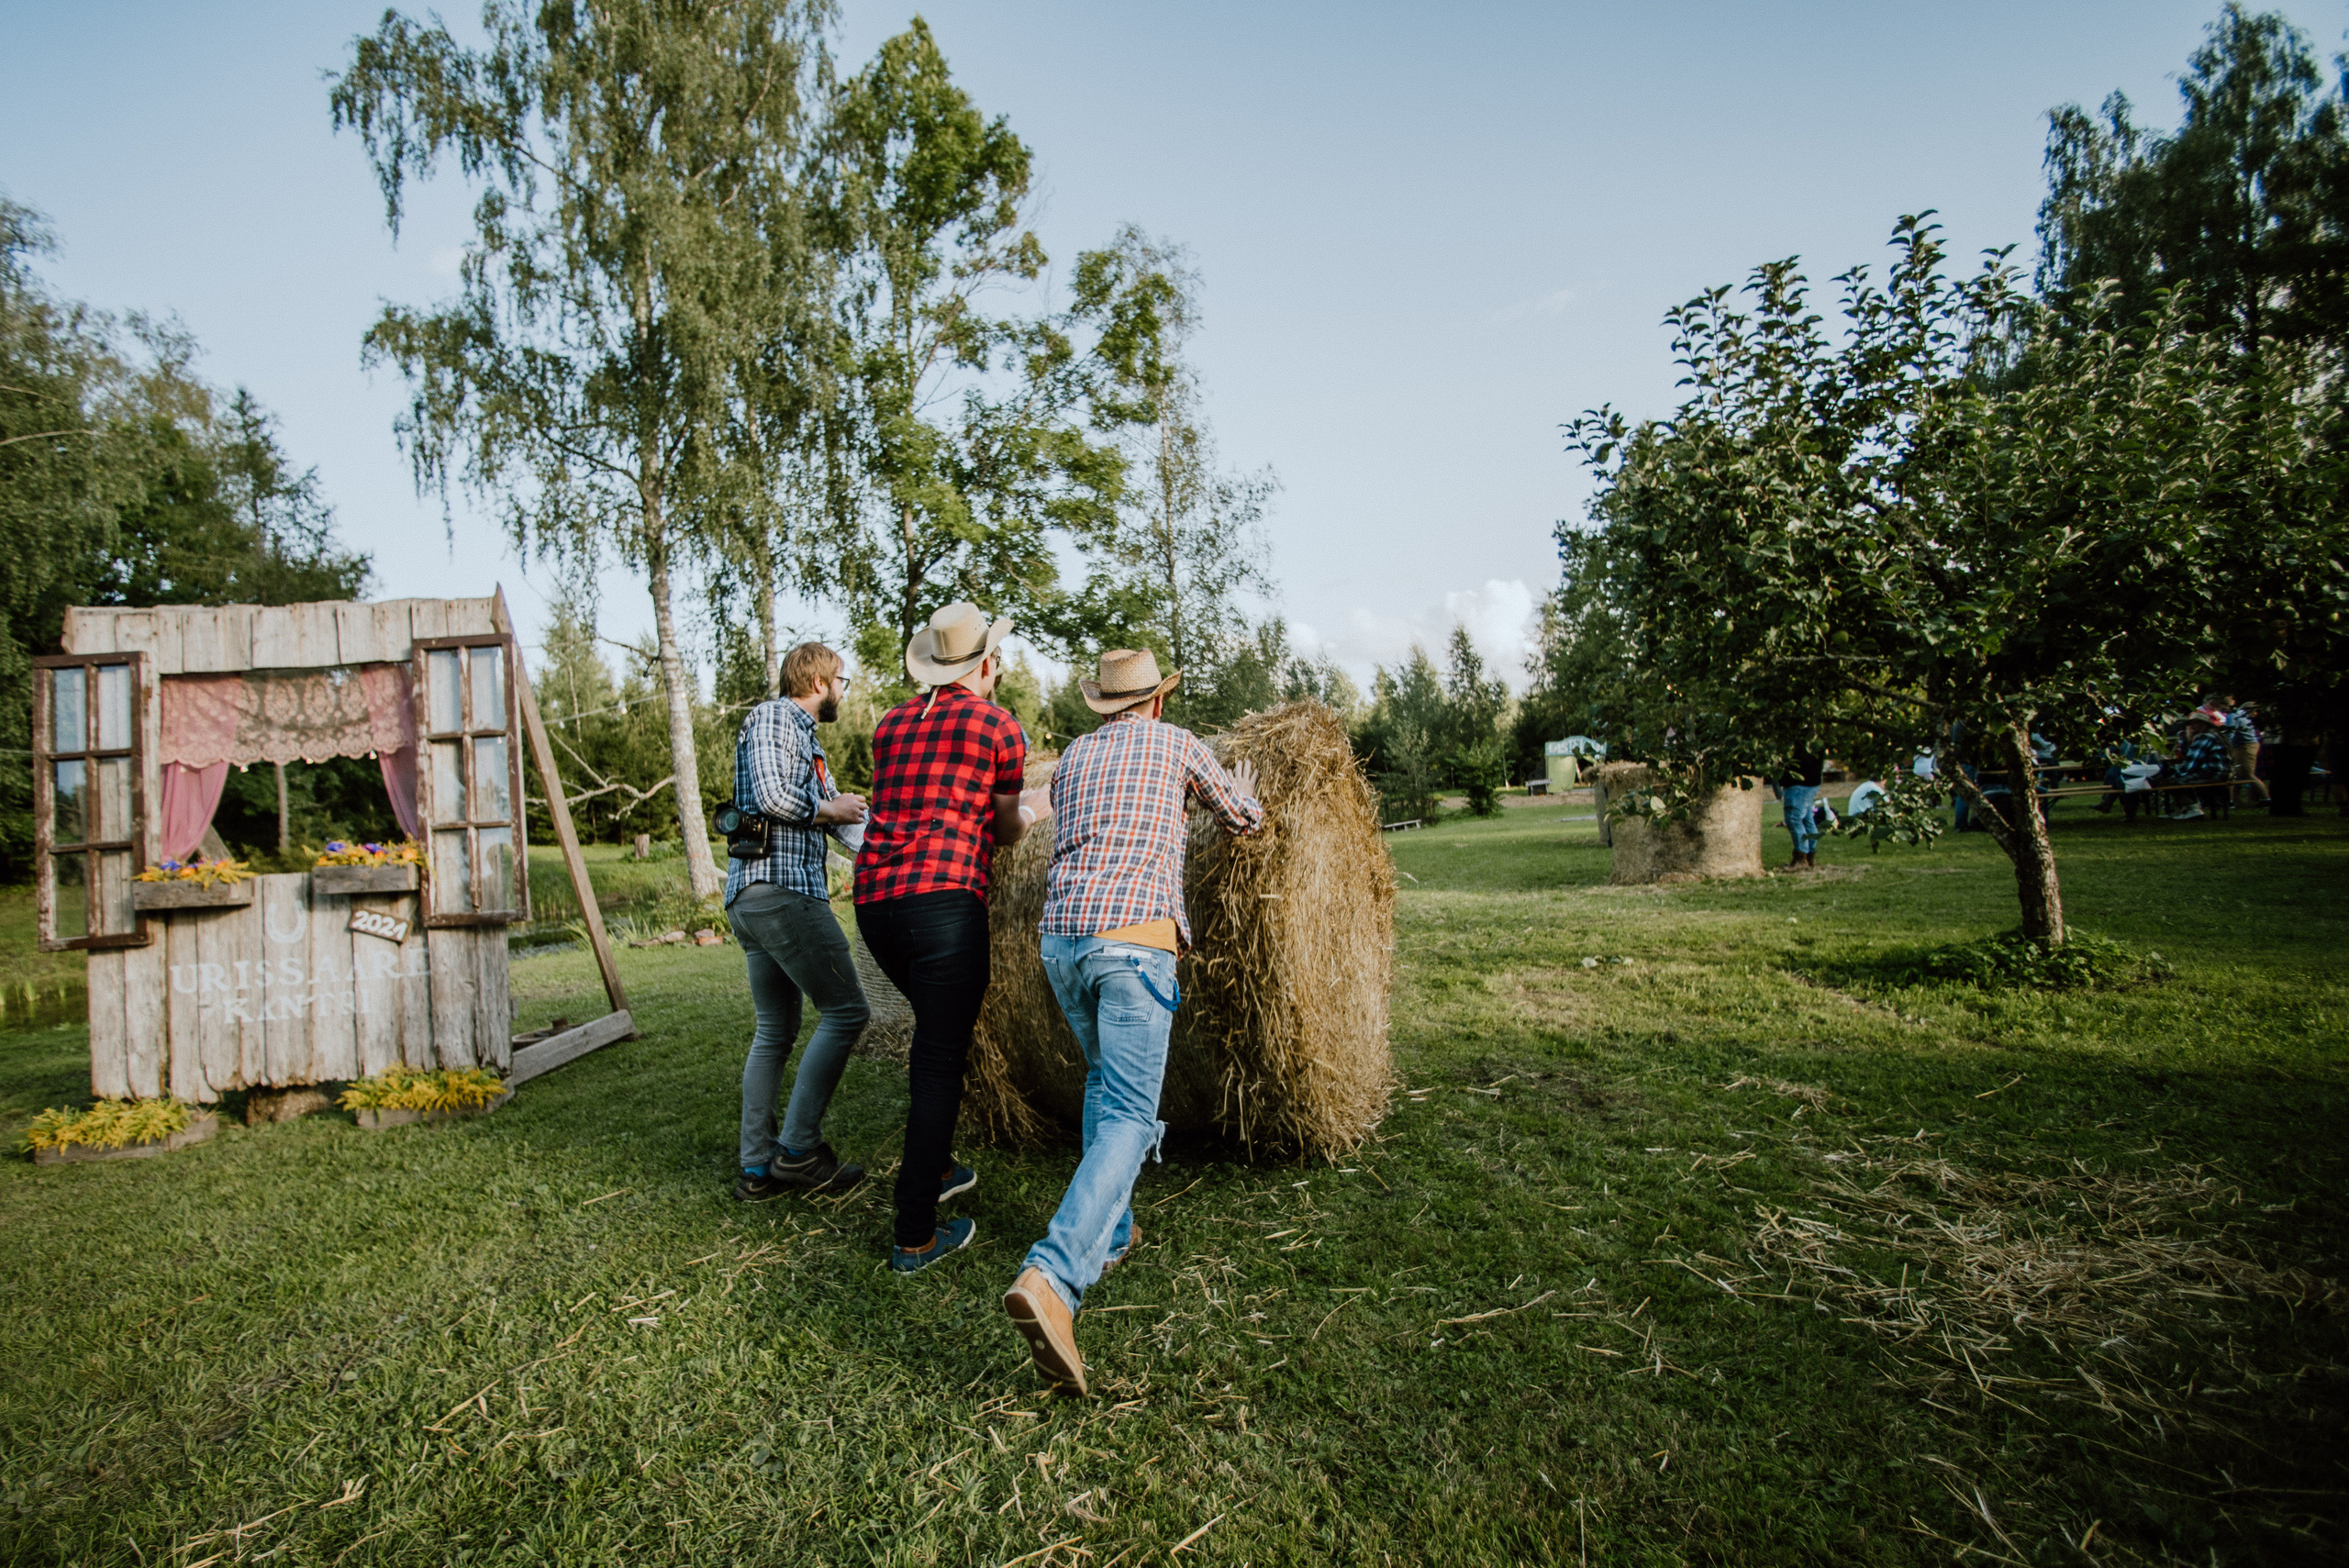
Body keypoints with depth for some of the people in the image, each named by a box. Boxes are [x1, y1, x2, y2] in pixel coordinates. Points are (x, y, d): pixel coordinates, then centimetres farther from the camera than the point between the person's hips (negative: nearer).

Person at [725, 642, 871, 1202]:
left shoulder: (806, 738, 26)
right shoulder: (772, 716, -3)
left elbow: (843, 819, 28)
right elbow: (772, 797, -17)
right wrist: (831, 808, -3)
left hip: (751, 898, 11)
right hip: (779, 887, -11)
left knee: (775, 1030, 12)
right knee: (845, 1010, -8)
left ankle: (758, 1167, 16)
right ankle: (799, 1147, -6)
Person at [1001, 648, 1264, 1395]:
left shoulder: (1071, 757, 22)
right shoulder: (1174, 742, 12)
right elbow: (1242, 820, 24)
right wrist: (1242, 787, 46)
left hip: (1059, 935, 6)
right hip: (1133, 936, -5)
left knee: (1104, 1078, 28)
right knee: (1129, 1117, -9)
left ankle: (1108, 1234, 27)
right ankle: (1052, 1278, -27)